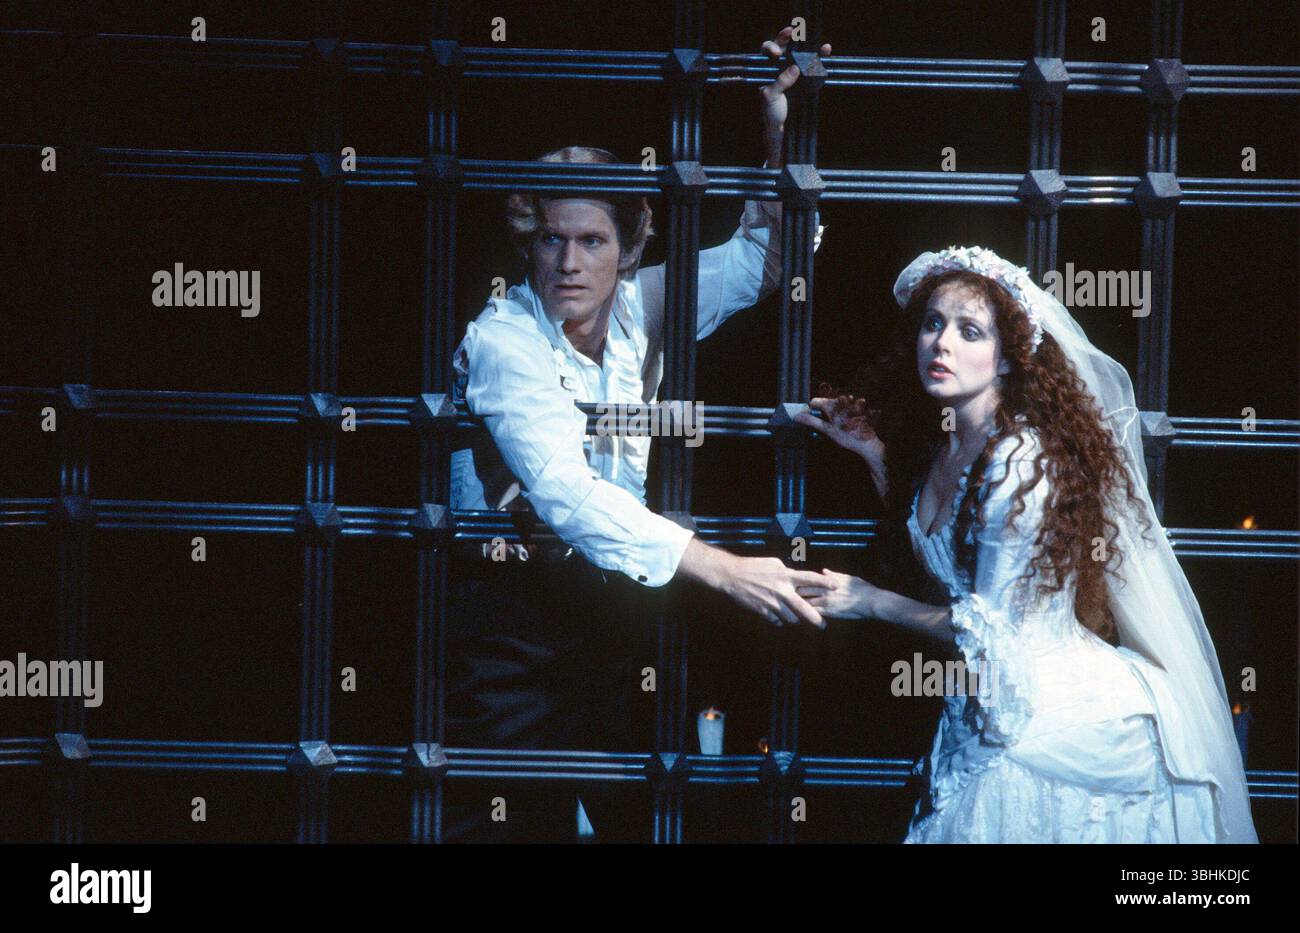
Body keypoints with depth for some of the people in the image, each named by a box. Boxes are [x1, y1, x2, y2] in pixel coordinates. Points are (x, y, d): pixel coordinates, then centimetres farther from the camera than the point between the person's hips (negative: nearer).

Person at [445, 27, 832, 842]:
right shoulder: (503, 339, -17)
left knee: (623, 811, 5)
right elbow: (569, 495, -29)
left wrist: (777, 128, -5)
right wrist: (725, 570, -37)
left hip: (609, 591, 5)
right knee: (503, 815, -6)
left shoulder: (639, 307, 0)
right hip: (512, 599, -5)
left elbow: (758, 260, 12)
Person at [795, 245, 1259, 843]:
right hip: (989, 709, 8)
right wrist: (874, 454, 8)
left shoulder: (1019, 459, -23)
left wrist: (870, 603, -10)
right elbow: (928, 540, 20)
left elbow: (990, 630, -19)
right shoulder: (939, 442, 2)